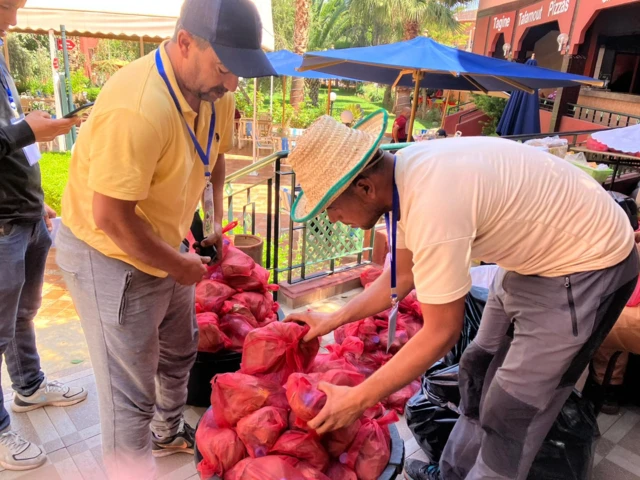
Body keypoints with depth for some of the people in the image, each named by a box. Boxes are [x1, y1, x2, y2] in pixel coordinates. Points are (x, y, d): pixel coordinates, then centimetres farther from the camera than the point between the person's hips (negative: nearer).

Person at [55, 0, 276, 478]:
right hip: (109, 255, -8)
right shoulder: (138, 110, -33)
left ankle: (170, 433, 52)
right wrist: (179, 266, -17)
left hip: (164, 247, 9)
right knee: (131, 392, 1)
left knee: (180, 350, 25)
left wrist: (215, 223, 4)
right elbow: (110, 218, -29)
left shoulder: (215, 93, -7)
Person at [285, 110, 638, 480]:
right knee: (479, 370, 17)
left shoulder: (432, 206, -35)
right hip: (538, 252, 9)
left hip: (588, 266, -8)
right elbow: (403, 275, 5)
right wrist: (334, 319, 5)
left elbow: (442, 333, -25)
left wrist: (358, 399, -17)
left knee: (512, 407, 1)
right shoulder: (405, 173, -8)